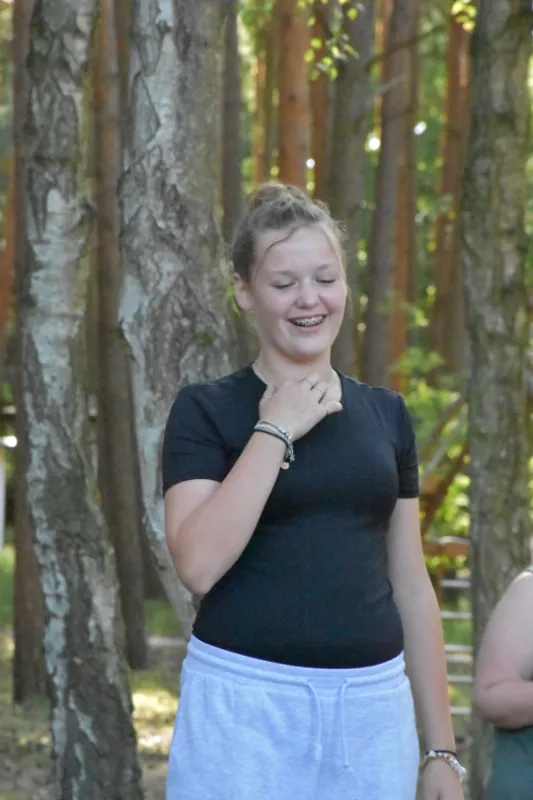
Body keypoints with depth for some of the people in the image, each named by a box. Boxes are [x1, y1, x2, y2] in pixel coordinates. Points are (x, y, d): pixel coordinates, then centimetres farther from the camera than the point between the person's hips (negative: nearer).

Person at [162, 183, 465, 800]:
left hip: (373, 707, 4)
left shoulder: (386, 414, 10)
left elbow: (411, 586, 12)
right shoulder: (205, 412, -1)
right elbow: (198, 564, -16)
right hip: (245, 703, -3)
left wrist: (440, 748, 10)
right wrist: (274, 431, -13)